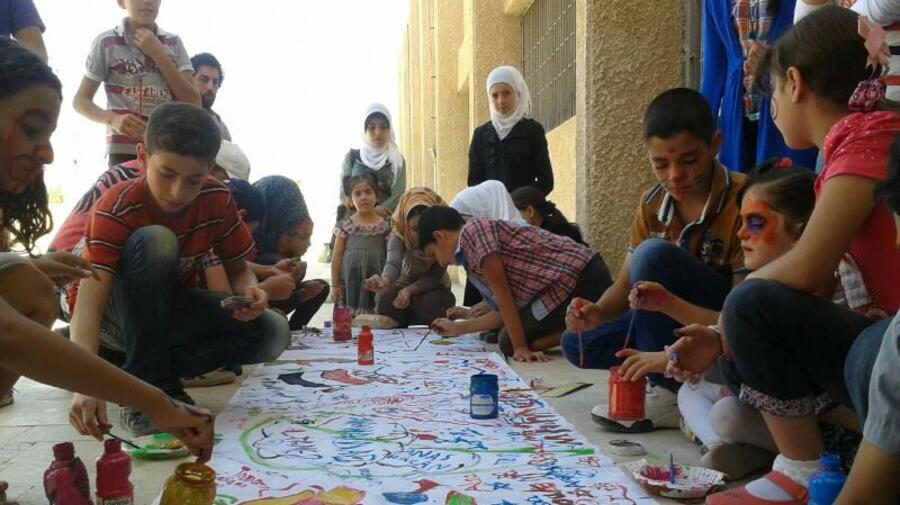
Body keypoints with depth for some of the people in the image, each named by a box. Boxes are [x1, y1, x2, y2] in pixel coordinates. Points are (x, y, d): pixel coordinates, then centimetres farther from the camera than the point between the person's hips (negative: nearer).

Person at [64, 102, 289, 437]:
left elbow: (237, 269, -4)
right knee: (155, 241, -36)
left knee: (271, 332, -18)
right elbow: (89, 300, -37)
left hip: (169, 308, 5)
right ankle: (149, 384, -26)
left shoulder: (218, 201, -14)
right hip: (113, 313, -5)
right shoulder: (116, 209, -28)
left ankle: (121, 364, -9)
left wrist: (249, 291, -29)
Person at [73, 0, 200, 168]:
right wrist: (113, 119, -16)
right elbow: (81, 100, 5)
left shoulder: (174, 43, 9)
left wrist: (159, 55, -5)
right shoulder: (106, 42, 2)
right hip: (125, 152, -2)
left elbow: (194, 104, 1)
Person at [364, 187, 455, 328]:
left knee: (429, 302, -34)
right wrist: (385, 281, -70)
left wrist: (410, 290, -44)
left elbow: (435, 277, -26)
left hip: (433, 290, -1)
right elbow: (393, 262, -46)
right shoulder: (398, 236, -25)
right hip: (403, 286, 1)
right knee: (387, 299, -31)